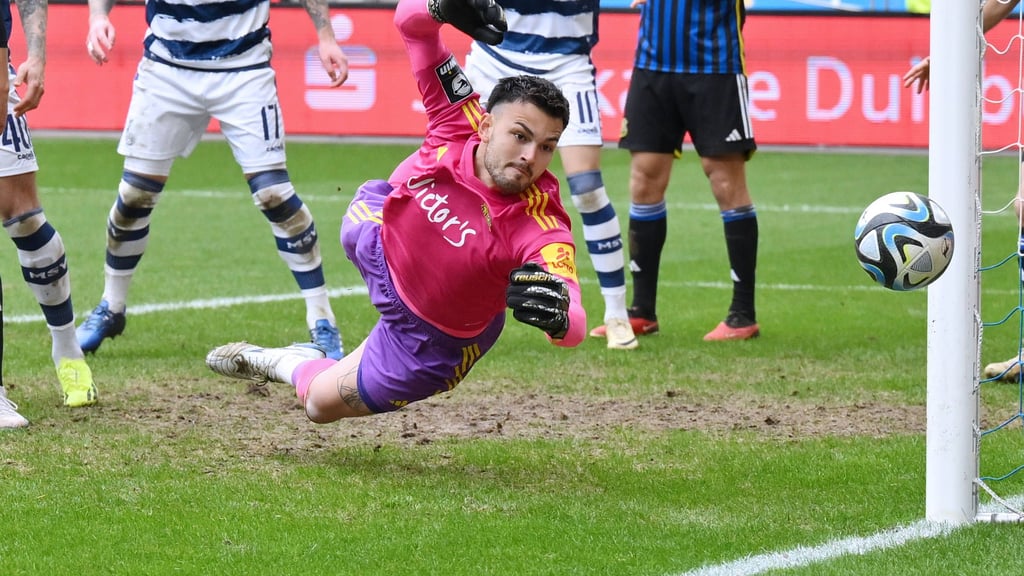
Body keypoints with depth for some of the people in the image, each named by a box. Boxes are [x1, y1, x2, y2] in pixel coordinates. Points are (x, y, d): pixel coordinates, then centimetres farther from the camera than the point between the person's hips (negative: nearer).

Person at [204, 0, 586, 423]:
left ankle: (287, 365, 45)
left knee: (321, 402, 13)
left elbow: (574, 327, -52)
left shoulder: (541, 227, -40)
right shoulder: (459, 125, -29)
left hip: (433, 338, -3)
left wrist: (557, 315, -76)